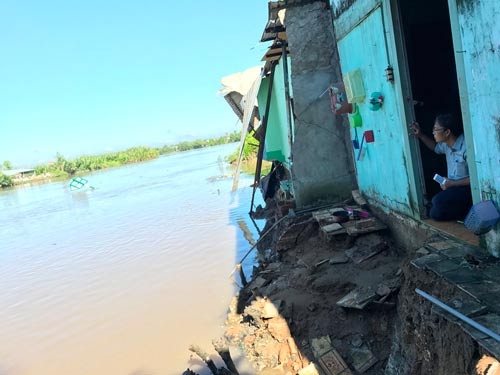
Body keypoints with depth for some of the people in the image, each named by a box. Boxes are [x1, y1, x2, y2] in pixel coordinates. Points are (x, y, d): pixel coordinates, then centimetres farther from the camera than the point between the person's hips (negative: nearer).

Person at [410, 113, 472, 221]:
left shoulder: (466, 146, -23)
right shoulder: (447, 145, 3)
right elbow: (435, 147, 29)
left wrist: (453, 184, -18)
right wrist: (420, 135, 14)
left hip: (467, 188, -8)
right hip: (454, 187, 8)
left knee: (439, 201, -29)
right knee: (435, 213, -5)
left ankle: (471, 212, -8)